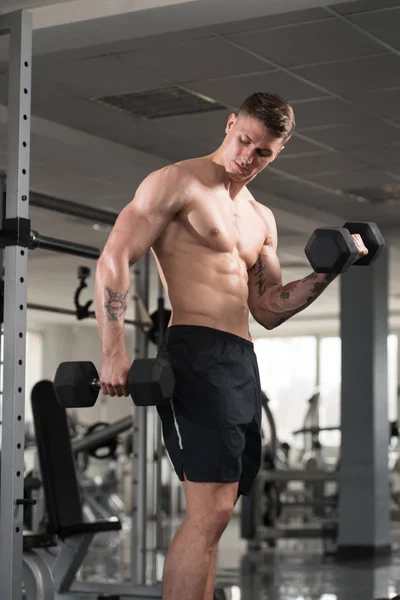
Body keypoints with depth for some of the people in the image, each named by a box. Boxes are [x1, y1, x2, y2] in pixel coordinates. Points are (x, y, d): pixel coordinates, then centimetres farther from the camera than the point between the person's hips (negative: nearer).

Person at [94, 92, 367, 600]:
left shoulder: (262, 220, 23)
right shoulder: (177, 182, -1)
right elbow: (113, 261, -9)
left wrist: (329, 271, 10)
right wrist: (114, 352, -19)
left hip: (243, 364, 8)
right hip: (195, 353, -8)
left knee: (213, 514, 8)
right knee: (211, 510, -18)